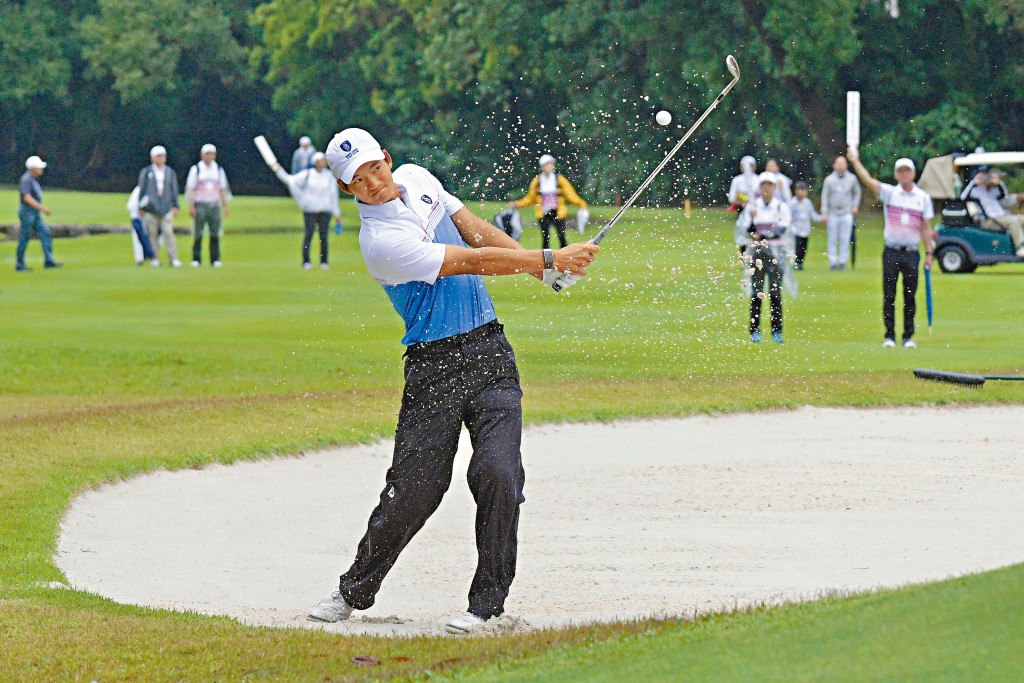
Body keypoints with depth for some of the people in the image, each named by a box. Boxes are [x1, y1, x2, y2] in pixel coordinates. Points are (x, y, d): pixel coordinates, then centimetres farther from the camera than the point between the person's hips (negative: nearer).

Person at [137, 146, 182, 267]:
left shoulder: (170, 172, 13)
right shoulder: (146, 172, 8)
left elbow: (174, 190, 15)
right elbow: (142, 189, 8)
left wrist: (175, 206, 8)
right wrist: (141, 207, 4)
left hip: (166, 208, 0)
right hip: (151, 208, 0)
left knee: (168, 232, -10)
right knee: (152, 234, -1)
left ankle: (173, 259, -12)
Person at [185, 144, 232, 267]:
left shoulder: (218, 170, 13)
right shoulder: (195, 169, 3)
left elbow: (223, 189, 15)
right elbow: (190, 189, 0)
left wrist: (225, 206, 8)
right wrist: (191, 206, -8)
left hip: (215, 205, 3)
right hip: (200, 205, -3)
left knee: (215, 234, -1)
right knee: (198, 233, -6)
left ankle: (215, 259, 2)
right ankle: (196, 259, -2)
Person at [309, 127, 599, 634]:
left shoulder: (416, 179, 6)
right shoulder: (380, 241, -18)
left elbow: (473, 228, 16)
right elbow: (474, 261, -21)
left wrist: (540, 262, 5)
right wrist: (549, 260, -21)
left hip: (489, 351, 5)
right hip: (434, 366, -5)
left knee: (498, 473, -11)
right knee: (413, 487, -2)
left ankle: (487, 602, -4)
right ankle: (355, 590, 20)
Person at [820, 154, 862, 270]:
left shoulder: (851, 179, 4)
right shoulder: (829, 180, 0)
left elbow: (857, 192, 19)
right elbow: (824, 196, 2)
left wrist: (855, 206, 10)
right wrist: (824, 213, -4)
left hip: (847, 214, 0)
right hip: (833, 214, 0)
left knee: (845, 239, -3)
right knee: (832, 239, 1)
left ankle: (843, 261, 1)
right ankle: (833, 261, 5)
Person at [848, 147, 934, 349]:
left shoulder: (923, 197, 7)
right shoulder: (889, 192, 4)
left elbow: (926, 227, 7)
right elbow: (868, 180, -9)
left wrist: (929, 252, 3)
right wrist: (855, 160, -18)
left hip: (911, 253, 1)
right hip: (891, 252, 0)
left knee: (910, 296, 3)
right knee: (889, 296, 1)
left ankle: (908, 336, 10)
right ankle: (889, 336, 7)